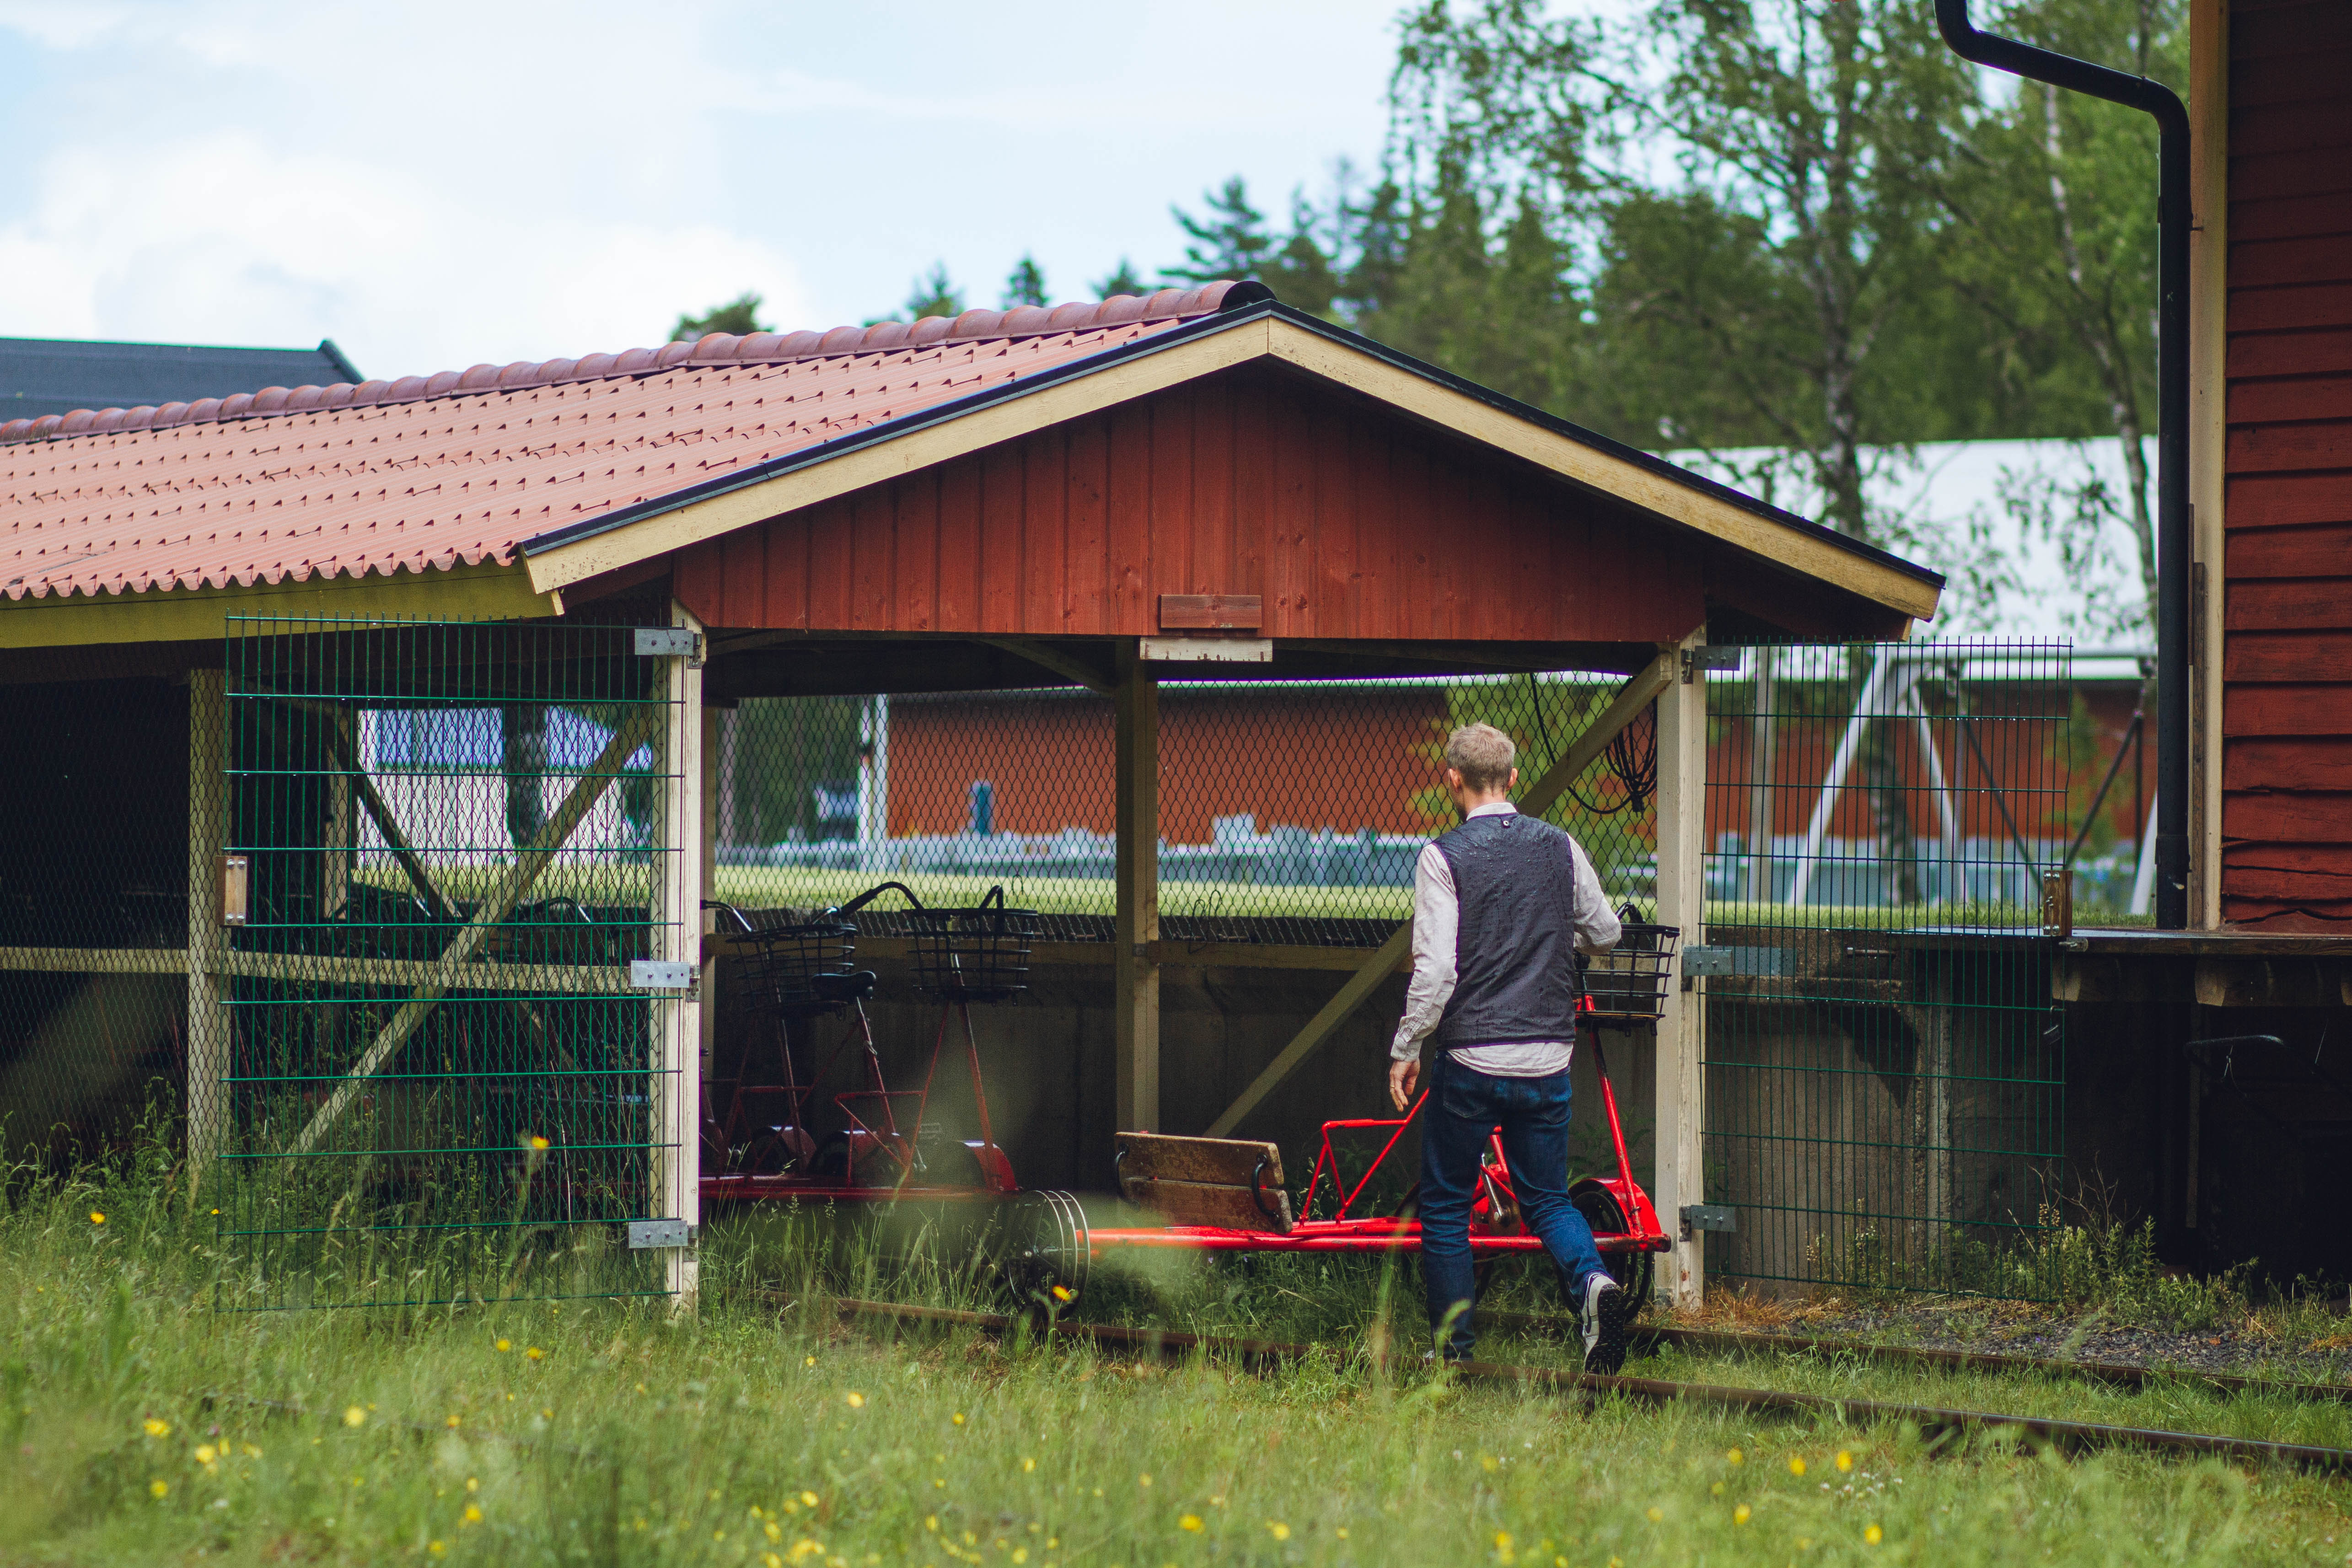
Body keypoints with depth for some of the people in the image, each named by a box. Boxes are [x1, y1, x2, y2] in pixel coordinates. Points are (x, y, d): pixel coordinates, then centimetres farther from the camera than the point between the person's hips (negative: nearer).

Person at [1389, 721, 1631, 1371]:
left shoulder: (1445, 858, -9)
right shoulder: (1561, 848, 3)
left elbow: (1435, 969, -14)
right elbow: (1605, 934, 16)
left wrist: (1406, 1049, -3)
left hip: (1470, 1058, -4)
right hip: (1547, 1058, 4)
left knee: (1446, 1208, 10)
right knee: (1547, 1198, 15)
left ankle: (1455, 1353, 12)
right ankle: (1594, 1282, -14)